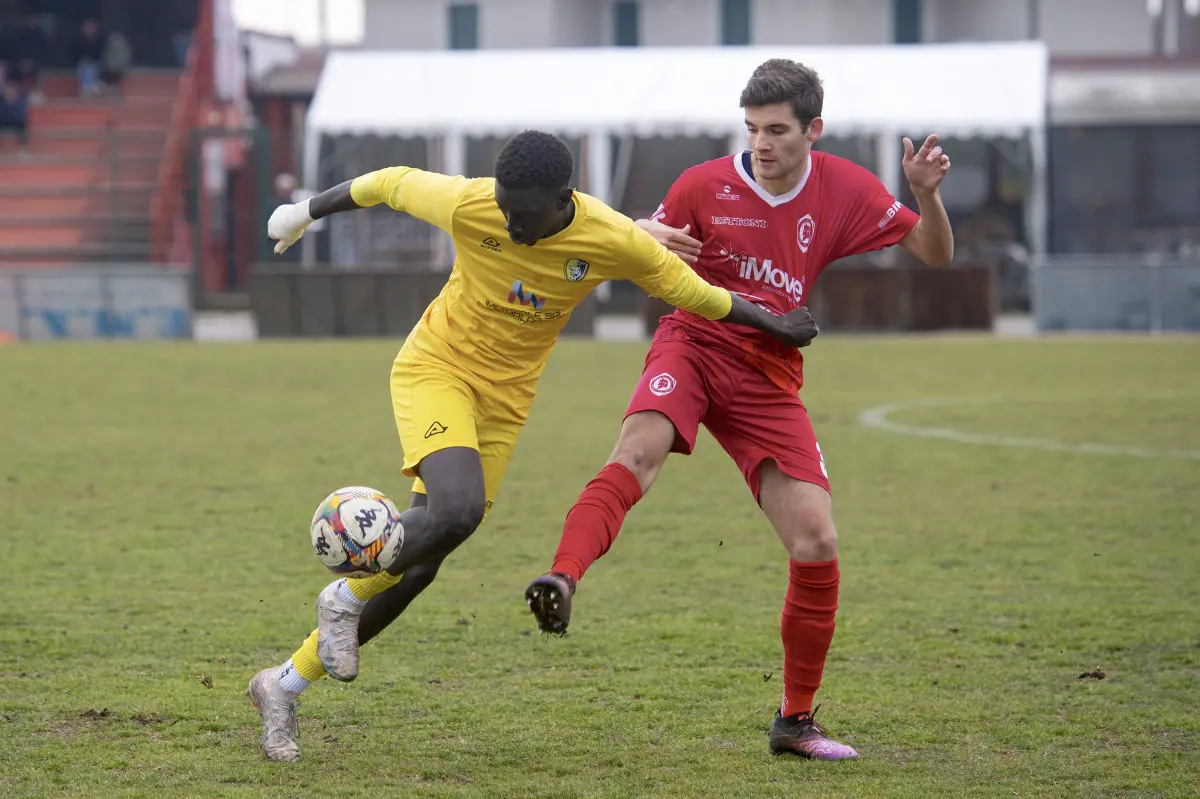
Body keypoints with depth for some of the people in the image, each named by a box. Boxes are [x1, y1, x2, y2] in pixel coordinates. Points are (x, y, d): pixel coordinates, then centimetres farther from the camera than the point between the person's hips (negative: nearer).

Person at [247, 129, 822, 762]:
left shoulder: (615, 244, -17)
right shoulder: (467, 206, -21)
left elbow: (692, 293, -1)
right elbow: (393, 182, -3)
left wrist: (776, 327, 5)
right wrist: (307, 212, 10)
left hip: (504, 400, 3)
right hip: (436, 369, -3)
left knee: (415, 566, 0)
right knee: (457, 510, -32)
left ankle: (285, 685, 13)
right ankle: (345, 598, -5)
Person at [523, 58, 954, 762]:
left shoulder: (845, 190, 2)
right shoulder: (704, 185, -3)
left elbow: (935, 255, 9)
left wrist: (927, 196, -13)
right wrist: (650, 240, -14)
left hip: (769, 379, 2)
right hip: (694, 347, -2)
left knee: (818, 545, -6)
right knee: (638, 450, -36)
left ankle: (797, 720, 11)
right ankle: (563, 582, -59)